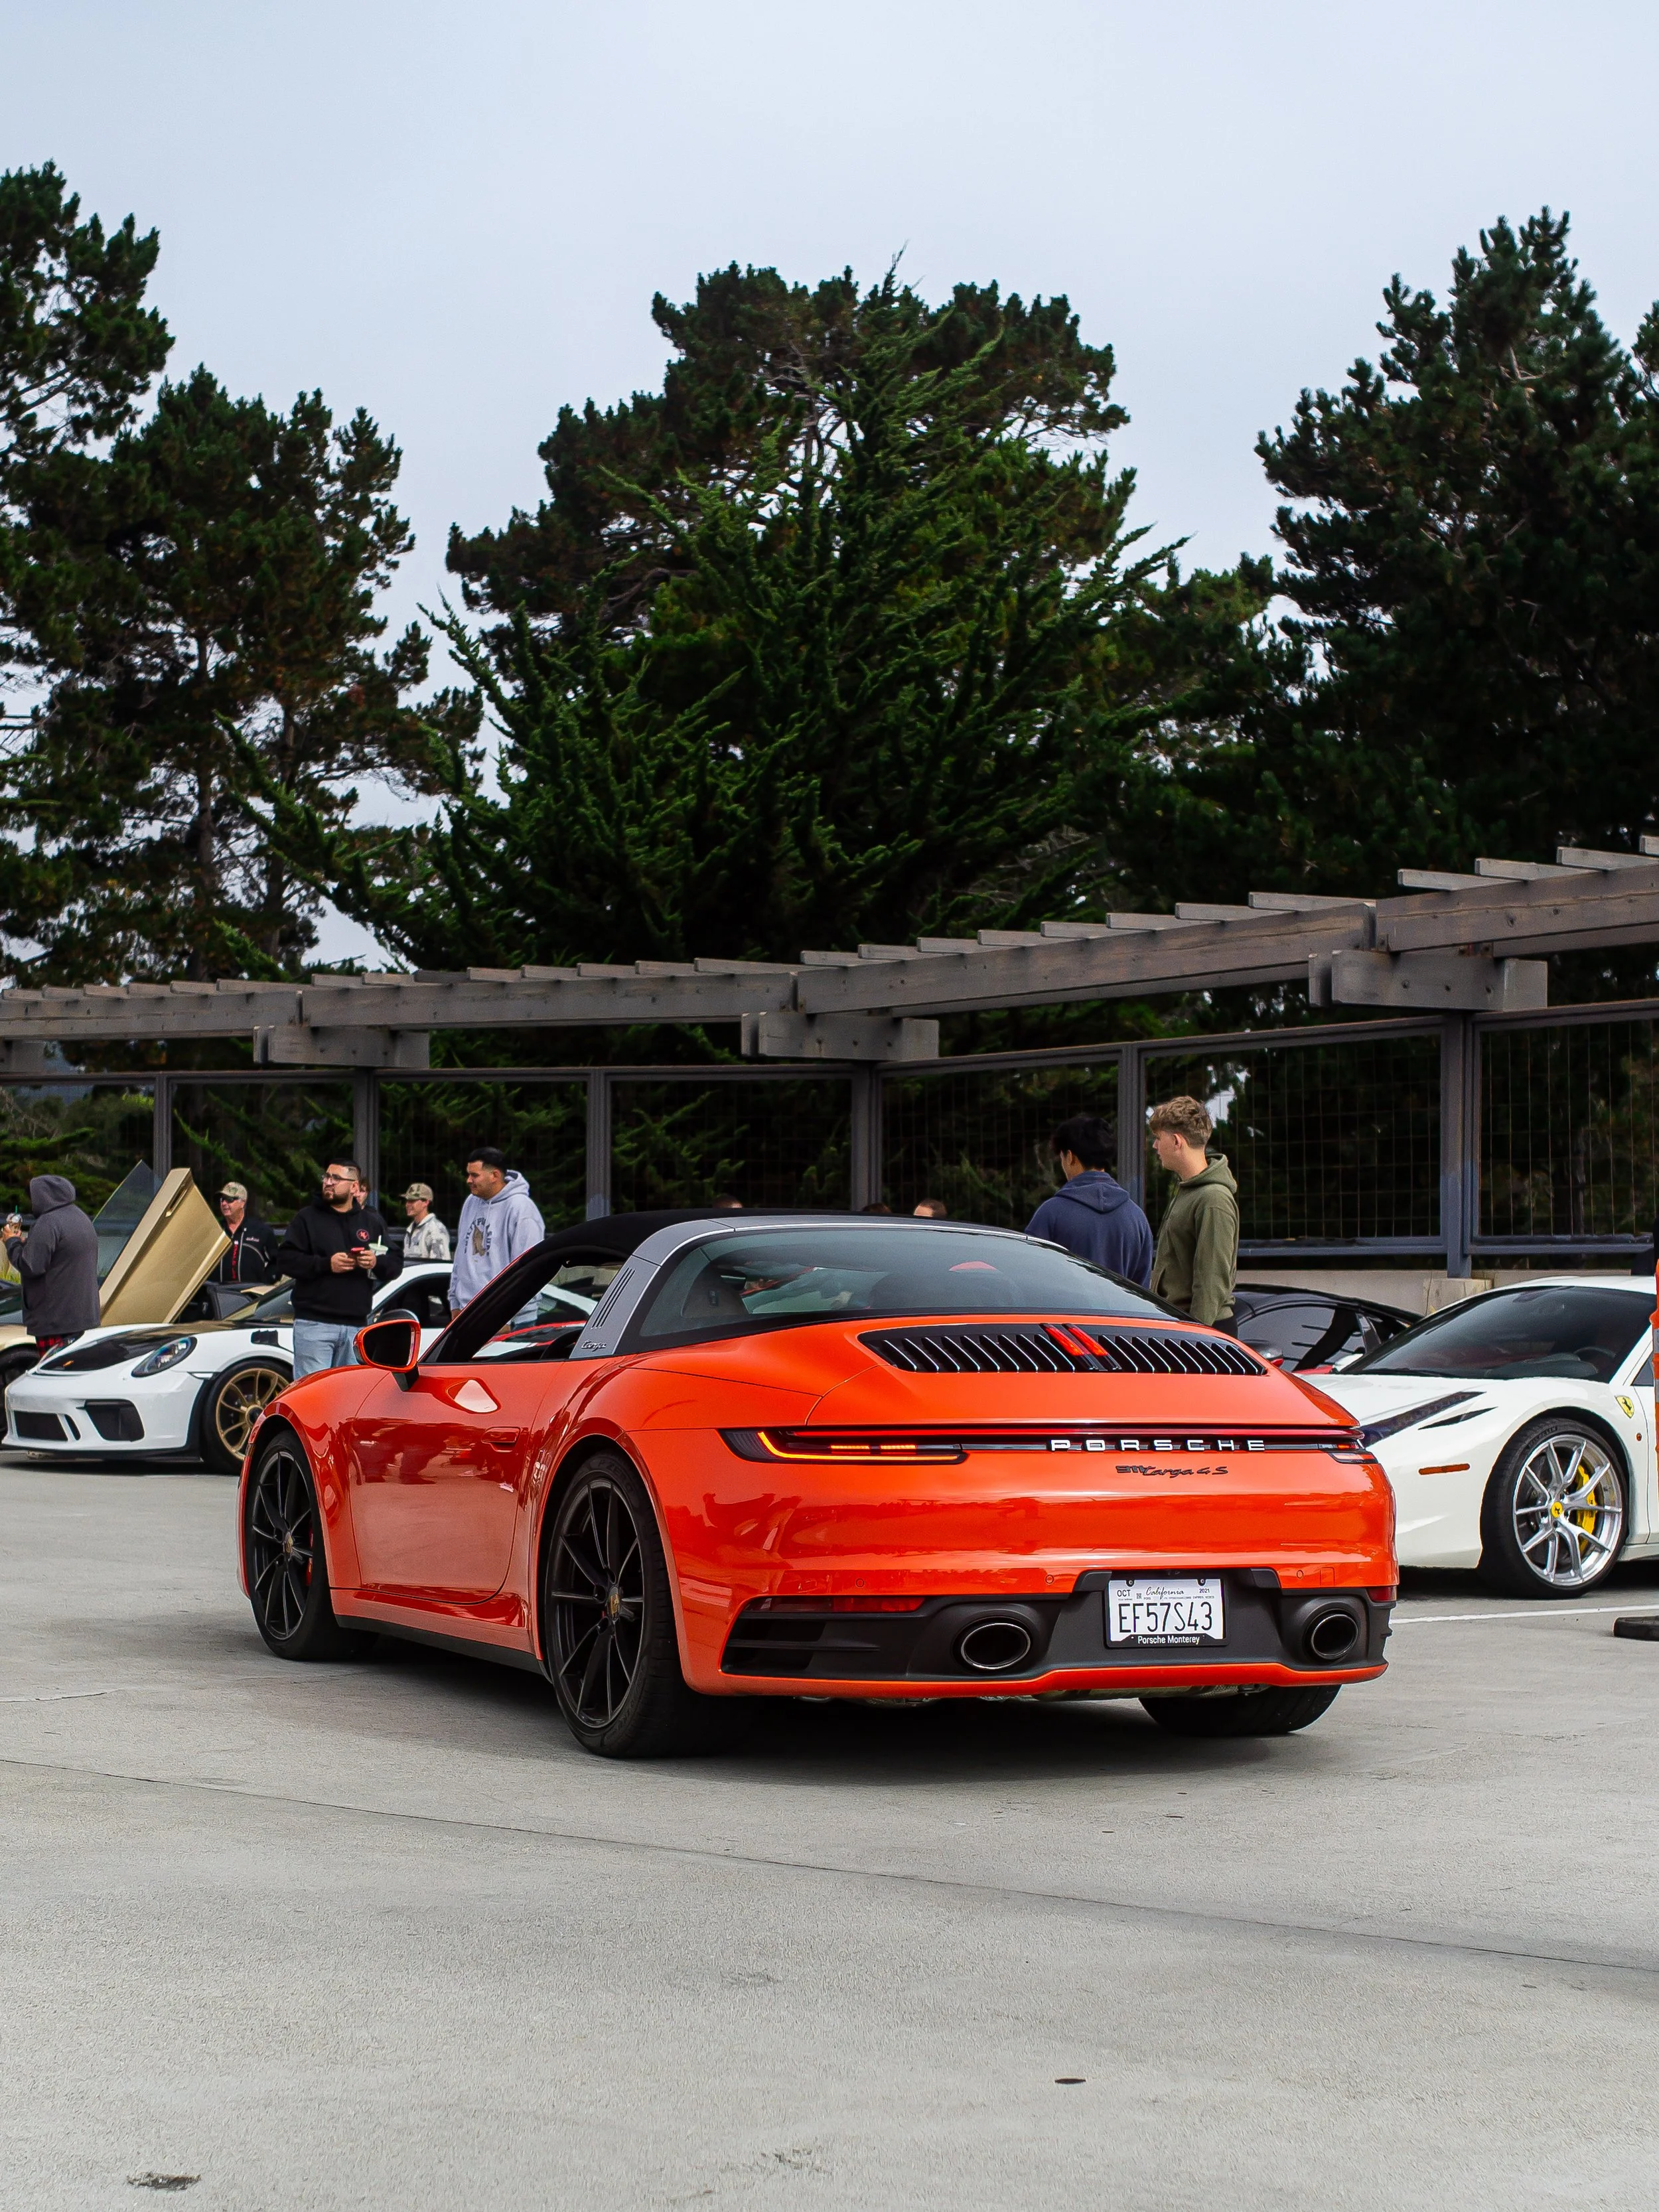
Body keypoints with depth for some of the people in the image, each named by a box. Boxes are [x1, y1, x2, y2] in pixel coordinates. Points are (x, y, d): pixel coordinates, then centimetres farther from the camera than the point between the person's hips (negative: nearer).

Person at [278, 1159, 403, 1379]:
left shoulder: (372, 1221, 14)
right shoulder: (307, 1218, 5)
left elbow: (396, 1263, 13)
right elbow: (285, 1260, -4)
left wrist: (377, 1263, -10)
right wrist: (326, 1264, -16)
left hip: (356, 1325, 4)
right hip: (314, 1322, -4)